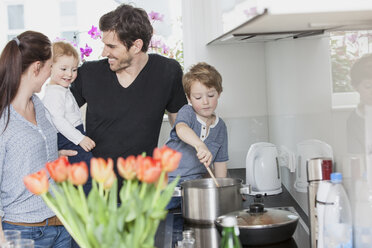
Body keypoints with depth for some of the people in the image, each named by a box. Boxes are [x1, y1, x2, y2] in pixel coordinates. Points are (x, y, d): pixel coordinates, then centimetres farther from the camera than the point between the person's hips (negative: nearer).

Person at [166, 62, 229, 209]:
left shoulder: (220, 126, 8)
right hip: (169, 179, -4)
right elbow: (181, 129, -33)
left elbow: (220, 161, 17)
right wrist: (200, 145, -51)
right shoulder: (187, 112, -8)